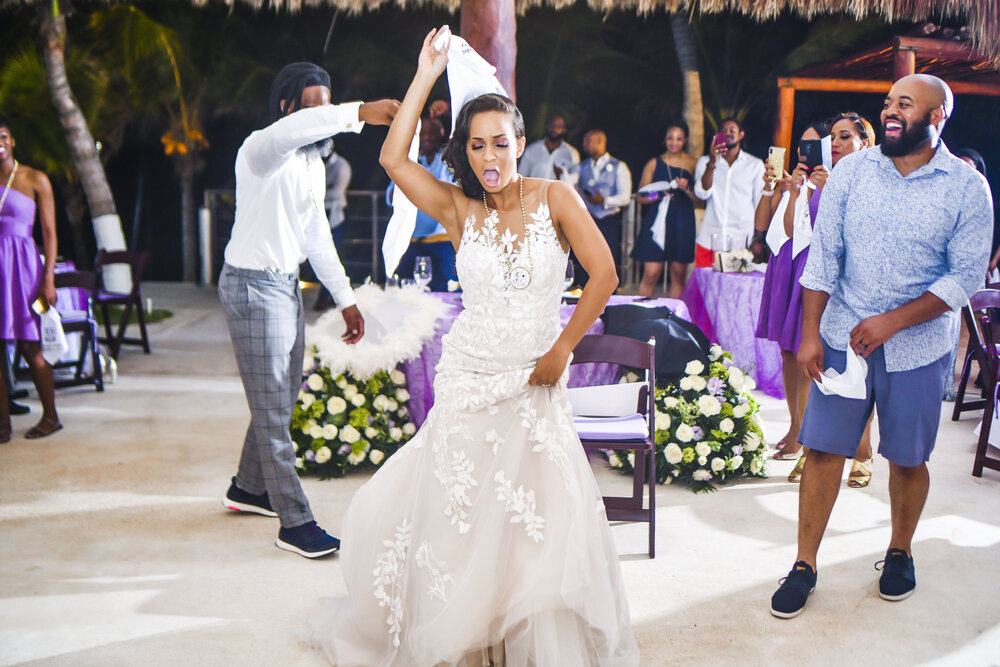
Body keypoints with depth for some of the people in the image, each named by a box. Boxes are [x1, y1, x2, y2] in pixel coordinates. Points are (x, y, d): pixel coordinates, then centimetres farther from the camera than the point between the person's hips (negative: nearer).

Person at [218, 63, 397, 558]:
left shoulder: (313, 161, 12)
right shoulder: (261, 150, -15)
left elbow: (316, 235, 17)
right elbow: (292, 130, -42)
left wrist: (345, 299, 16)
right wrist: (360, 112, -51)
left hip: (287, 284, 9)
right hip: (253, 285, -9)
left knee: (282, 397, 18)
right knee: (272, 407, -4)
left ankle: (248, 488, 37)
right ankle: (294, 522, 4)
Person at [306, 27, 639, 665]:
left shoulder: (554, 197, -3)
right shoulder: (460, 210, 1)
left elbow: (603, 273, -7)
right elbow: (394, 158, -8)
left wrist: (562, 349, -7)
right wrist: (426, 75, -5)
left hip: (535, 385, -1)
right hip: (469, 380, 1)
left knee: (542, 522, 1)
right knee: (455, 514, 8)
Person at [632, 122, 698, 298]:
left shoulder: (693, 164, 10)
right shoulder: (654, 163, 9)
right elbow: (641, 196, 9)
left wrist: (687, 189, -9)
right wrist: (658, 196, -10)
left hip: (683, 223, 1)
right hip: (658, 221, -1)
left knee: (679, 274, 3)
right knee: (651, 273, -8)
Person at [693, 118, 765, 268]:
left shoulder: (755, 164, 10)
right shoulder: (705, 161, 13)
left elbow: (760, 204, 9)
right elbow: (702, 193, -4)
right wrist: (711, 163, -17)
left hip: (742, 241, -1)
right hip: (708, 240, 1)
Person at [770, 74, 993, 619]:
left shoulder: (967, 188, -5)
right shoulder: (851, 171, 0)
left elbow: (966, 276, -7)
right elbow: (823, 257, 0)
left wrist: (891, 322, -15)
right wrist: (809, 334, -4)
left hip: (916, 346, -1)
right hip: (842, 336, 1)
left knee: (908, 458, 11)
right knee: (824, 449, 2)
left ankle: (900, 552, 35)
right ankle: (804, 566, 13)